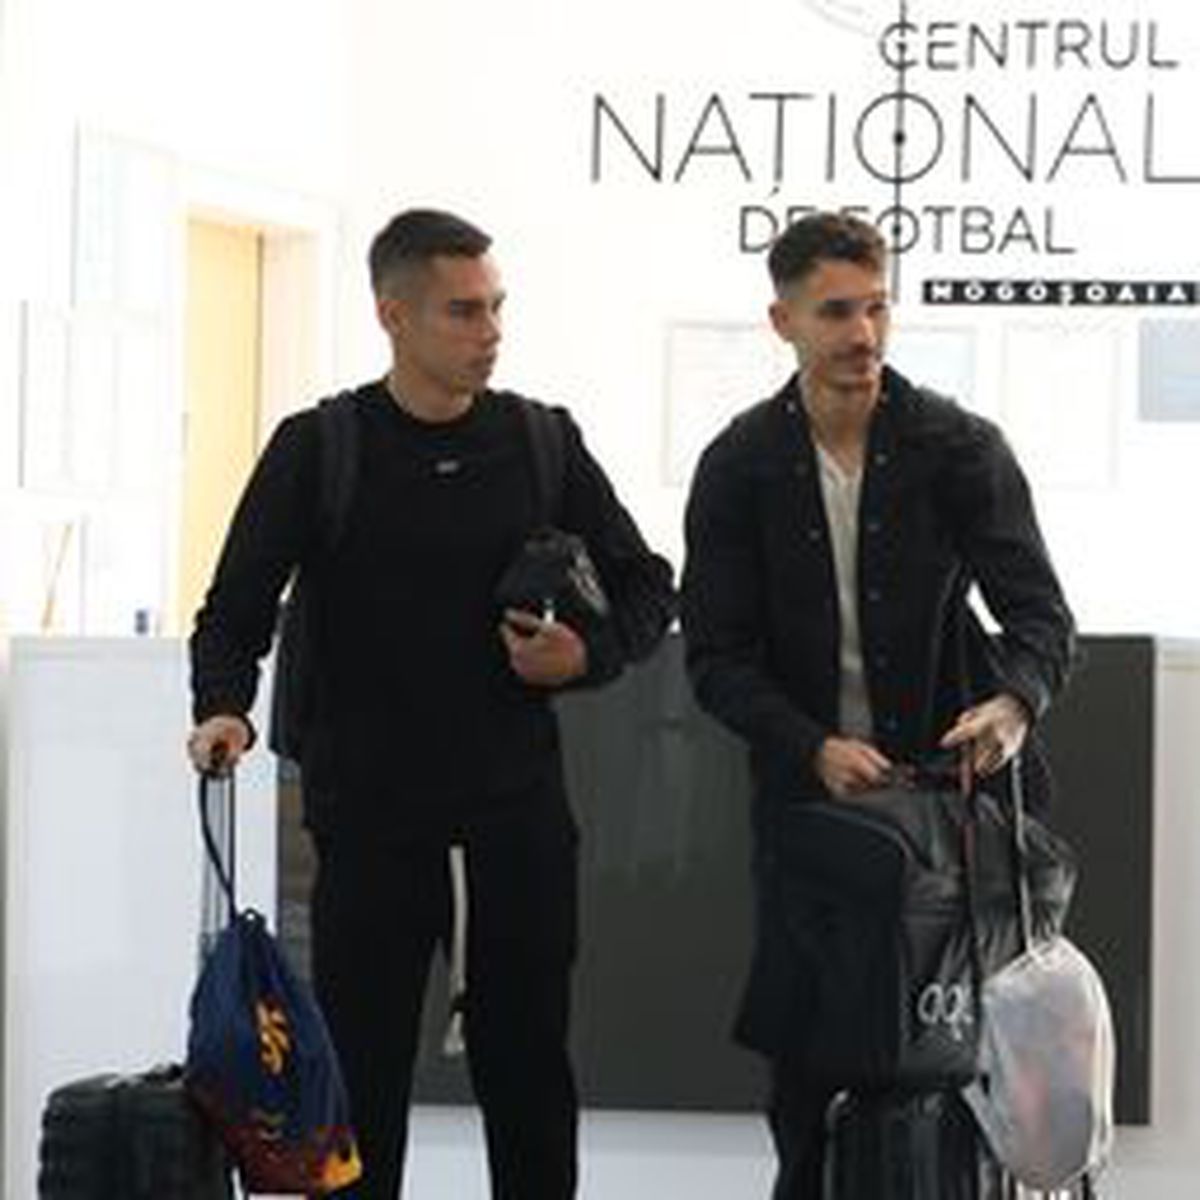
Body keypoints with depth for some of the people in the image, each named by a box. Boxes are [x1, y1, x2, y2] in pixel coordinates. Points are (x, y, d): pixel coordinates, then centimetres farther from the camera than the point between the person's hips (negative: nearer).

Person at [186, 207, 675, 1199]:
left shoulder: (540, 441, 6)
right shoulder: (319, 449, -1)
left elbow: (647, 587, 14)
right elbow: (237, 610, -1)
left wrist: (587, 656, -5)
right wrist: (223, 708, -20)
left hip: (517, 808, 2)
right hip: (370, 810, -2)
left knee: (528, 1064, 8)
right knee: (361, 1067, 1)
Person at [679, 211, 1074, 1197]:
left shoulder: (962, 449, -3)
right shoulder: (740, 468, -1)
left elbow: (1039, 609, -10)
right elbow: (717, 658, -3)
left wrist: (1015, 701, -33)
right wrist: (816, 749, -19)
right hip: (808, 788, 1)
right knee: (800, 1052, 6)